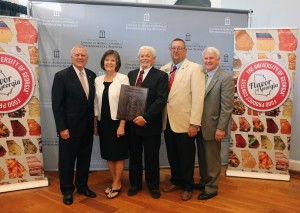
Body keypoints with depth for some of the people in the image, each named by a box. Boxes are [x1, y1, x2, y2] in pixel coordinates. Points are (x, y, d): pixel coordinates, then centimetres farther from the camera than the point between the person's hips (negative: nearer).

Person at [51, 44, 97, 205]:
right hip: (70, 127, -4)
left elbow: (93, 100, 8)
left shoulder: (92, 75, 5)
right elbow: (57, 105, -12)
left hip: (88, 126, 5)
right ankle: (67, 190, 31)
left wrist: (95, 122, 5)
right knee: (67, 160, 12)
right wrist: (62, 128, -15)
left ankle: (82, 186, 37)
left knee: (85, 158, 17)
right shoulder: (61, 76, -10)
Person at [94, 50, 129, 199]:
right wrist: (95, 123, 9)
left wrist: (122, 125, -15)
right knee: (108, 154, 13)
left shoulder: (123, 78, -8)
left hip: (117, 121, -5)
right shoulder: (98, 80, 6)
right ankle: (115, 182, 30)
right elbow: (96, 103, 10)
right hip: (103, 122, 5)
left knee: (118, 154, 7)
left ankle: (116, 185, 22)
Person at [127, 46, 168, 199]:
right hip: (132, 122, 4)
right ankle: (135, 184, 33)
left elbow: (161, 99, -14)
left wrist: (145, 117, -21)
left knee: (151, 157, 10)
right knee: (134, 156, 15)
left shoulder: (161, 76, -5)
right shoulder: (131, 74, 11)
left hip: (151, 124, -4)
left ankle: (153, 186, 29)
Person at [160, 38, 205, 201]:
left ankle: (187, 187, 29)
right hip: (167, 121, 5)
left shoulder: (195, 69, -7)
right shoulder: (164, 70, 9)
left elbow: (198, 97, -13)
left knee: (186, 157, 10)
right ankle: (176, 181, 38)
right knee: (172, 155, 17)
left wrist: (194, 123, -18)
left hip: (184, 122, -5)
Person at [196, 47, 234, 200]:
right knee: (202, 157, 19)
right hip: (200, 126, 6)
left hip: (212, 127, -6)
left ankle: (211, 188, 25)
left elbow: (227, 106, -16)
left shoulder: (225, 78, -12)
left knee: (212, 160, 9)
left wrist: (221, 128, -18)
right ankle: (204, 181, 38)